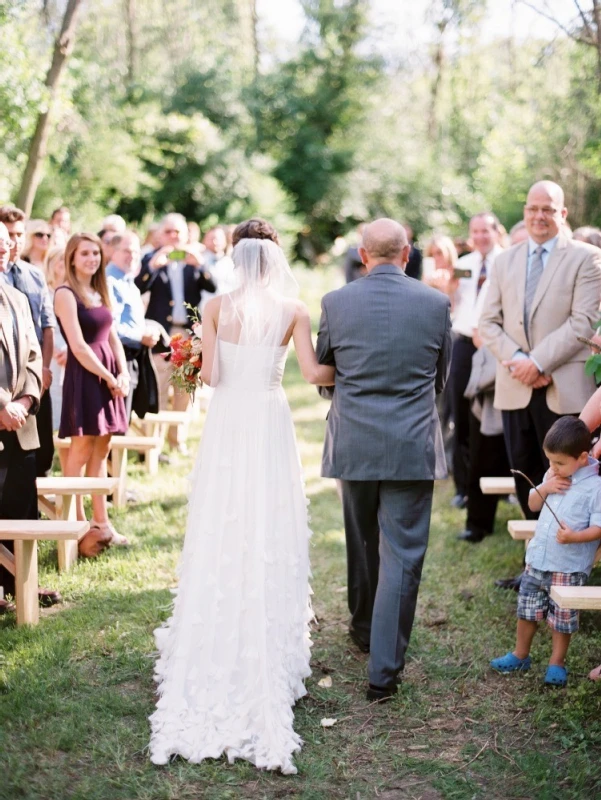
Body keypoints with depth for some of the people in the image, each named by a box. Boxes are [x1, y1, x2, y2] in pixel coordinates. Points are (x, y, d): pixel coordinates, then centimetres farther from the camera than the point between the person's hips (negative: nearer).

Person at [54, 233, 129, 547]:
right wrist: (109, 378, -11)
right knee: (82, 449, -4)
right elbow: (78, 347, -14)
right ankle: (76, 520, 4)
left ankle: (100, 521, 14)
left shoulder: (99, 293, 16)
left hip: (110, 376, 7)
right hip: (84, 376, -7)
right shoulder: (66, 294, -8)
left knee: (101, 450, 9)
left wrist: (123, 374, 0)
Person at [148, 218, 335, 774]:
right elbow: (313, 372, -9)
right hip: (270, 423, -1)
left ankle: (215, 639, 15)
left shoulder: (218, 307, -2)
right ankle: (267, 640, 12)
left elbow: (208, 373, -7)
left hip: (226, 421, 1)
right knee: (268, 530, 7)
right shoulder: (292, 309, -3)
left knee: (221, 529, 9)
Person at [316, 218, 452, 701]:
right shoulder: (436, 304, -4)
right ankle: (384, 669, -2)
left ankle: (364, 630, 42)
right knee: (402, 555, 1)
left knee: (362, 543, 21)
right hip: (413, 448, -2)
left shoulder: (335, 303, -4)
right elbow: (441, 379, 9)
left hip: (354, 445, 2)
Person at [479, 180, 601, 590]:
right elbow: (489, 322, 9)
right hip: (516, 388, 5)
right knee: (526, 479, 8)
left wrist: (538, 362, -16)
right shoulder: (505, 261, 14)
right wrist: (516, 361, -7)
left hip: (563, 388, -4)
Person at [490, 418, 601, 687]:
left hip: (570, 566, -6)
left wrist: (574, 536, -32)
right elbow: (533, 505, 14)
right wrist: (544, 488, -6)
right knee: (527, 609, 16)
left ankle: (557, 663, 23)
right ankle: (520, 656, 31)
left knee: (562, 616, 6)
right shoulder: (553, 476, 5)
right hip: (537, 558, 6)